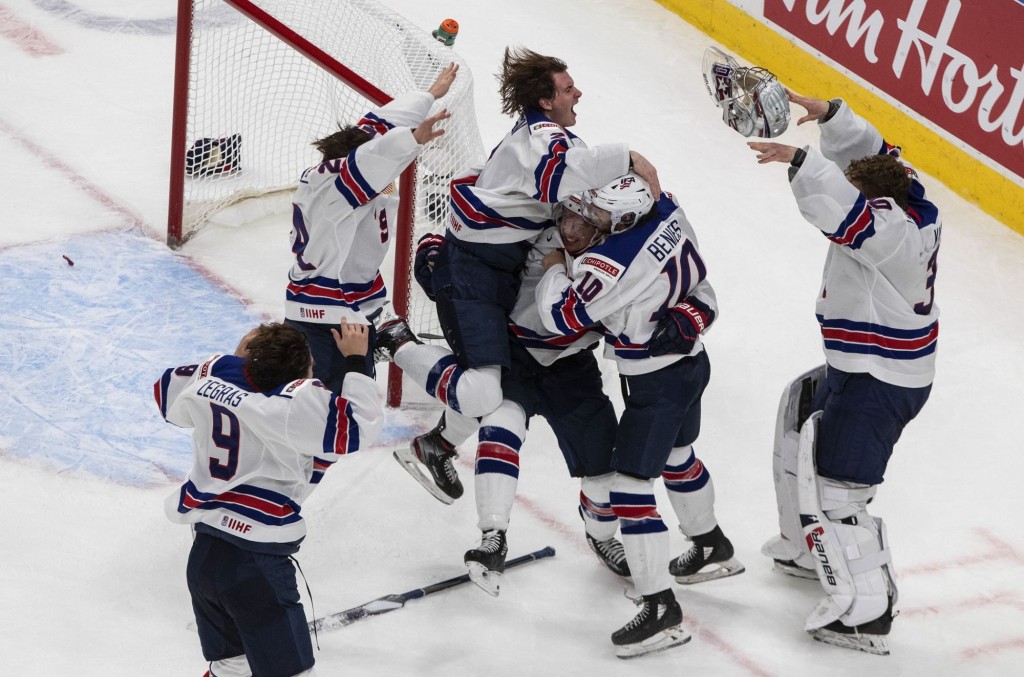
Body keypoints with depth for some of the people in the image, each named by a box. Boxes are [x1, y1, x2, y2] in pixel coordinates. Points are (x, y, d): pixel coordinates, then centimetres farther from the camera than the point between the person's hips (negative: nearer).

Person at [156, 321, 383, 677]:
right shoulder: (299, 401, -17)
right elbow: (359, 427, -16)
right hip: (256, 565, -8)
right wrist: (356, 360, -4)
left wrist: (236, 357, 25)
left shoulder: (215, 374, 2)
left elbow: (168, 395, 21)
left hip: (204, 552, 8)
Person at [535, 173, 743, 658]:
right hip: (691, 361, 10)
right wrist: (583, 235, 1)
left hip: (656, 383, -9)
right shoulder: (666, 209, -9)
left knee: (630, 485, -7)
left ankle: (661, 610, -7)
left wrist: (554, 267, -6)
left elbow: (560, 317, -24)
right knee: (676, 455, 30)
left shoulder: (611, 263, -31)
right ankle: (712, 550, 52)